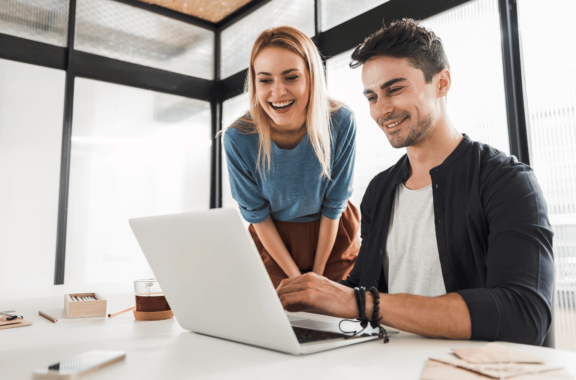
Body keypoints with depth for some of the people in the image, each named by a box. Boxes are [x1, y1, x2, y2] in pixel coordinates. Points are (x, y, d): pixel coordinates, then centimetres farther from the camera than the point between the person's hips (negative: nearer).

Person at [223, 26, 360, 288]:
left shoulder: (341, 124, -23)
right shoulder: (238, 138, -23)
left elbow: (333, 205, -12)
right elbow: (256, 215, -11)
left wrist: (317, 273, -5)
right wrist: (295, 277, -7)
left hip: (332, 236, 1)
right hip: (273, 240, 0)